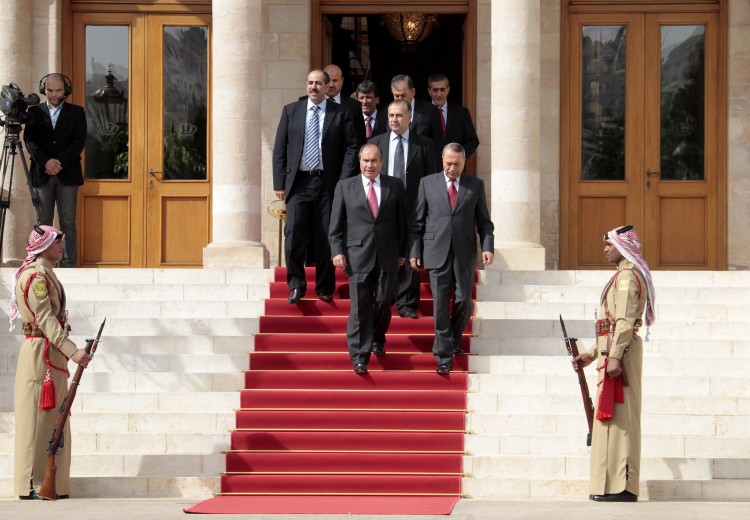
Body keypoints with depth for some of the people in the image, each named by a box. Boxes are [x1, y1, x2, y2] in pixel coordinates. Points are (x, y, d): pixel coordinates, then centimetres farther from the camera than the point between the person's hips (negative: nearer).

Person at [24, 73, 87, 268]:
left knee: (68, 222, -3)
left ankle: (69, 264, -2)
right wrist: (46, 162, -13)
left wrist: (60, 163, -12)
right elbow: (29, 140, 2)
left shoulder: (76, 112, 8)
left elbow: (79, 142, -1)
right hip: (42, 173, 1)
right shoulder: (35, 112, 11)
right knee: (43, 222, 0)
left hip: (67, 174, -1)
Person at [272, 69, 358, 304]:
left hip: (328, 184, -1)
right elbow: (279, 148, 8)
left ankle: (325, 289, 15)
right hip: (299, 182, 1)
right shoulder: (291, 111, 8)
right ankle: (296, 285, 6)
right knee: (294, 235, -8)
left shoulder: (341, 114, 4)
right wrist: (279, 183, 1)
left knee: (326, 238, 4)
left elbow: (351, 148, 2)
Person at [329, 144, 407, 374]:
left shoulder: (395, 186, 7)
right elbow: (336, 224, 4)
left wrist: (402, 252, 7)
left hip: (387, 256, 1)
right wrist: (337, 251, -5)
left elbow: (402, 221, 9)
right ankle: (359, 357, 1)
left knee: (383, 302, 5)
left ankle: (377, 340, 33)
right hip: (358, 255, -1)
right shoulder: (345, 187, 5)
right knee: (360, 306, -3)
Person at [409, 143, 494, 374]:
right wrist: (414, 251, 2)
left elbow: (484, 221, 8)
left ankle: (453, 340, 27)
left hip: (465, 253, 1)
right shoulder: (427, 183, 6)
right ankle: (444, 354, 5)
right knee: (440, 305, -1)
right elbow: (418, 221, 7)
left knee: (463, 300, 1)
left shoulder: (475, 185, 7)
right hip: (437, 253, -1)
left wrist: (488, 247, -6)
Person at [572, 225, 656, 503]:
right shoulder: (626, 275, 21)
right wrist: (592, 354, 22)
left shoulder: (627, 276, -11)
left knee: (619, 416, -10)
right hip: (614, 350, 11)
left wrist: (615, 357, -26)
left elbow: (625, 322, -21)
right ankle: (614, 485, 15)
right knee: (614, 416, 11)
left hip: (621, 351, -11)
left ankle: (622, 487, -11)